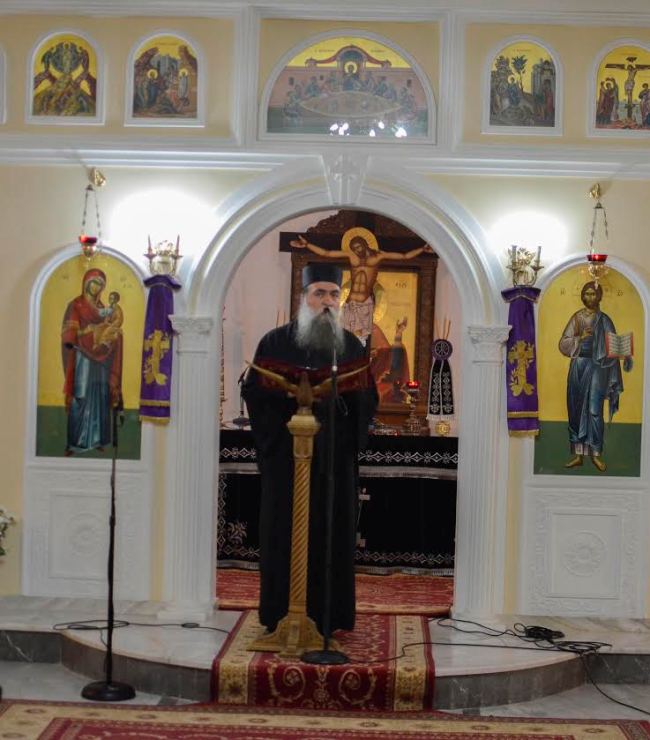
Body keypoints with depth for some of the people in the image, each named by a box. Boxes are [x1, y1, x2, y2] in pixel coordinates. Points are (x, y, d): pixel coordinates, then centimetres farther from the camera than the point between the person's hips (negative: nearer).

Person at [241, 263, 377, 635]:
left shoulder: (352, 346, 10)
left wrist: (343, 392, -11)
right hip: (287, 451, -2)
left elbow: (368, 398, 8)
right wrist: (292, 393, -16)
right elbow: (253, 390, -2)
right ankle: (281, 615, 11)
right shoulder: (276, 342, 3)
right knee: (284, 531, 1)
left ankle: (328, 616, 12)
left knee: (332, 532, 3)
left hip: (335, 454, 2)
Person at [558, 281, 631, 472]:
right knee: (577, 410, 3)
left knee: (594, 410, -9)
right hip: (578, 367, 2)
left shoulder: (604, 320, 5)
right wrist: (580, 338, -12)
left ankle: (596, 454, 1)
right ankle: (578, 454, 10)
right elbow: (563, 344, 3)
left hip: (598, 367, -2)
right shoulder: (576, 318, 8)